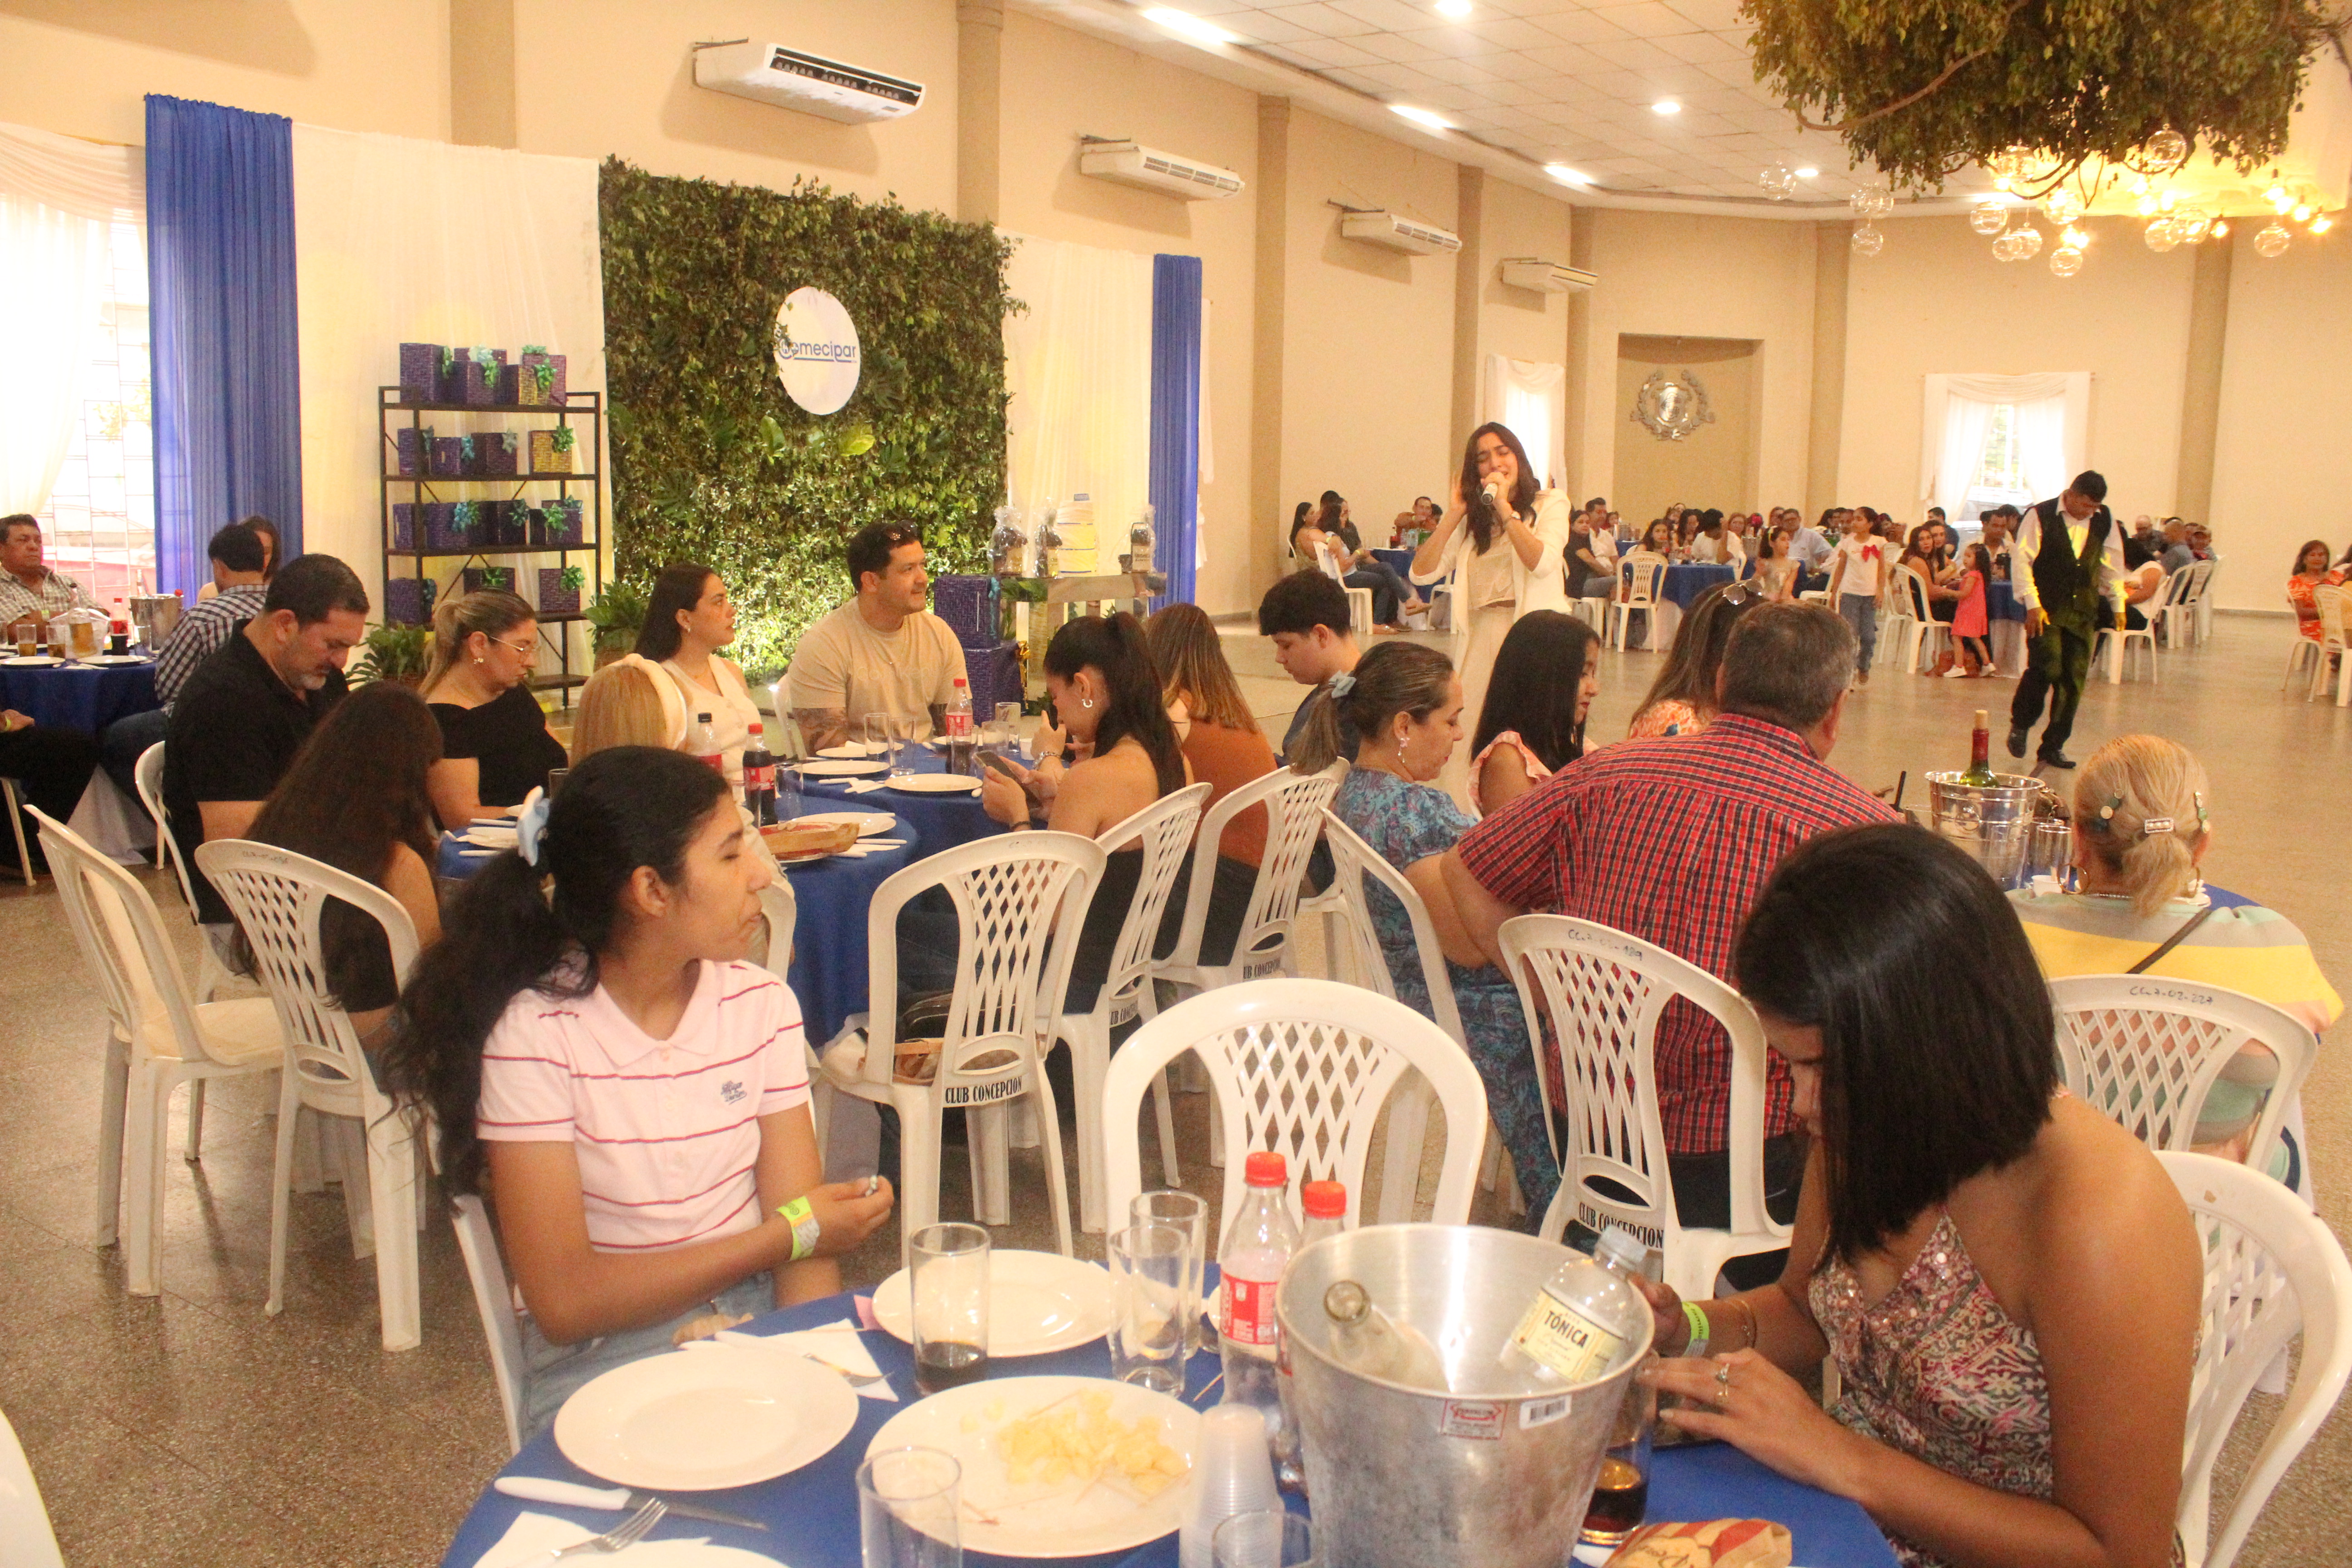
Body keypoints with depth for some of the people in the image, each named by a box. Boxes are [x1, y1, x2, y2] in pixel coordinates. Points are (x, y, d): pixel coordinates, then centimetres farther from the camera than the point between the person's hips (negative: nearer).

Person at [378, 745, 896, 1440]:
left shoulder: (763, 1006, 2)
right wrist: (790, 1234, -12)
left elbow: (804, 1233, -3)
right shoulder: (535, 1035, -12)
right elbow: (565, 1301, -14)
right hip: (604, 1362, -4)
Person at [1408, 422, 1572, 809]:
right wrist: (1455, 512, 1)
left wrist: (1505, 508, -11)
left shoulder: (1550, 505, 7)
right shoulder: (1471, 520, 16)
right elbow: (1422, 573, 3)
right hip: (1479, 639, 4)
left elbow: (1542, 562, -13)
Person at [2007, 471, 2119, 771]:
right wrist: (2033, 604, -15)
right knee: (2047, 666, -18)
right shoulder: (2040, 516, -5)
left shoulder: (2105, 520, 9)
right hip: (2047, 608, -4)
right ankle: (2020, 724, 8)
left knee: (2074, 679, -1)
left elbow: (2110, 564, 21)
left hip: (2084, 610, 4)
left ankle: (2053, 746, 8)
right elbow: (2023, 560, -8)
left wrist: (2117, 604, 20)